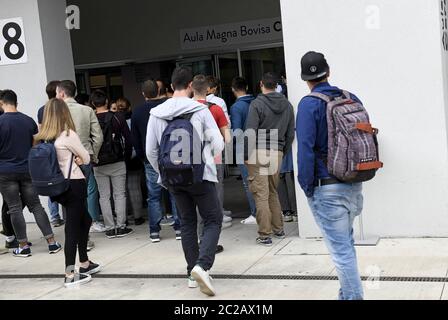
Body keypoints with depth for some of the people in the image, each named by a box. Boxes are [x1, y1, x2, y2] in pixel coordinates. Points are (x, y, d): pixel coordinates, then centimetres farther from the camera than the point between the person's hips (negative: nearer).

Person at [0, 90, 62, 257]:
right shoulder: (29, 121, 1)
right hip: (27, 170, 3)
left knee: (15, 209, 4)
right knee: (36, 206, 9)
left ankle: (23, 246, 8)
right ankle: (52, 243, 5)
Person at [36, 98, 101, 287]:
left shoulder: (43, 137, 4)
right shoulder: (68, 134, -13)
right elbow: (86, 159, -5)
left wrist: (72, 159, 1)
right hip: (74, 185, -7)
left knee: (85, 220, 21)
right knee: (73, 227, -2)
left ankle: (85, 264, 30)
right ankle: (70, 275, 0)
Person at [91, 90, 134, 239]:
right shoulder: (117, 118, -3)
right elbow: (128, 140, -2)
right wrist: (127, 156, 8)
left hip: (99, 164, 0)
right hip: (117, 162, 0)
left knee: (104, 196, 6)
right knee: (120, 194, 5)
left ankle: (110, 228, 6)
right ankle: (121, 227, 3)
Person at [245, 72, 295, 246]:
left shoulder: (257, 103, -8)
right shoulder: (287, 105, 9)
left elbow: (251, 132, -13)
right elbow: (291, 134, 11)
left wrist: (246, 155, -5)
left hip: (258, 153, -5)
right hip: (277, 153, 5)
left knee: (261, 194, -2)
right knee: (273, 192, 19)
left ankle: (265, 235, 1)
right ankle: (278, 229, 24)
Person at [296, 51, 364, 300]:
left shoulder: (309, 105, -11)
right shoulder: (352, 99, 6)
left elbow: (305, 150, -17)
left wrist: (307, 187, -9)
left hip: (327, 190, -7)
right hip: (355, 186, 7)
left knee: (341, 250, 0)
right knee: (346, 242, 23)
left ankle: (353, 295, 5)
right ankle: (349, 293, 33)